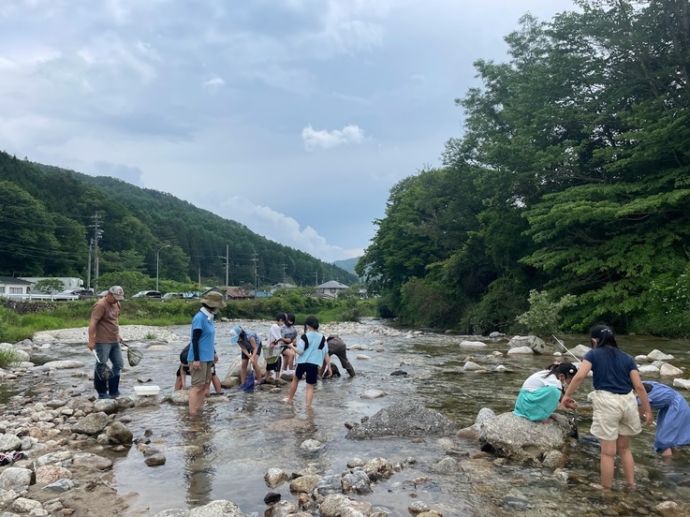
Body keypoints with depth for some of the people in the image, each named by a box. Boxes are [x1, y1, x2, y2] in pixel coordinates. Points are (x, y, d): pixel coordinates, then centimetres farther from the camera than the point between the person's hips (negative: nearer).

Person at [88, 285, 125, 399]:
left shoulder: (116, 304, 10)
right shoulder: (100, 305, -16)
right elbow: (92, 323, -21)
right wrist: (91, 341, -24)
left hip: (115, 341, 9)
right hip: (102, 342, -9)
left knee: (118, 365, 11)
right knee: (101, 367, 1)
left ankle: (113, 391, 21)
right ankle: (102, 393, 11)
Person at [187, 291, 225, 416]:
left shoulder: (209, 317, 9)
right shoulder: (200, 318, -17)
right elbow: (195, 339, -19)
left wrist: (214, 353, 24)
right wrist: (196, 359, -21)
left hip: (207, 358, 9)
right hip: (199, 359, -9)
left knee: (205, 385, 13)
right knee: (198, 386, -6)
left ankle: (199, 410, 20)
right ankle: (192, 414, -1)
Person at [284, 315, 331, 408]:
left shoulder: (304, 336, -10)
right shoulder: (322, 338, 0)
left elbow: (300, 351, -11)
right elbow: (326, 353, 2)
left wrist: (292, 346, 7)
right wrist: (329, 366, 7)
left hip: (302, 363, -1)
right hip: (314, 364, 1)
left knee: (295, 379, 23)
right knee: (310, 386, 5)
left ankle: (289, 399, 37)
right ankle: (308, 406, -3)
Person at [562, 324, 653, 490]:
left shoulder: (593, 354, 2)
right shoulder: (627, 358, 12)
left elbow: (580, 376, -13)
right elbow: (639, 386, 6)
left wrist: (567, 395, -4)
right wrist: (647, 410, 12)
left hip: (607, 402, -4)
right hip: (628, 402, 4)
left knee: (608, 452, 5)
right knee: (624, 448, 24)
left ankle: (606, 490, 15)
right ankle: (631, 485, 29)